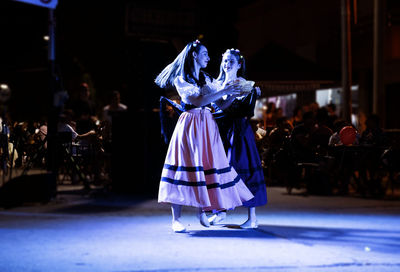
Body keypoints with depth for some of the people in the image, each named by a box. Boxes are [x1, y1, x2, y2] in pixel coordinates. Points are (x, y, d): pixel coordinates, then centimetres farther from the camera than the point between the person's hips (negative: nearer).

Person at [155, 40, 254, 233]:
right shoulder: (180, 79, -4)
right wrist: (224, 91, -15)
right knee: (185, 168, -8)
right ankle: (176, 220, -6)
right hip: (190, 127, -6)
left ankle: (202, 212, 14)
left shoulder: (205, 79, 16)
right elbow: (198, 101, -16)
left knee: (207, 167, 2)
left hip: (207, 127, 6)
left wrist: (235, 95, 2)